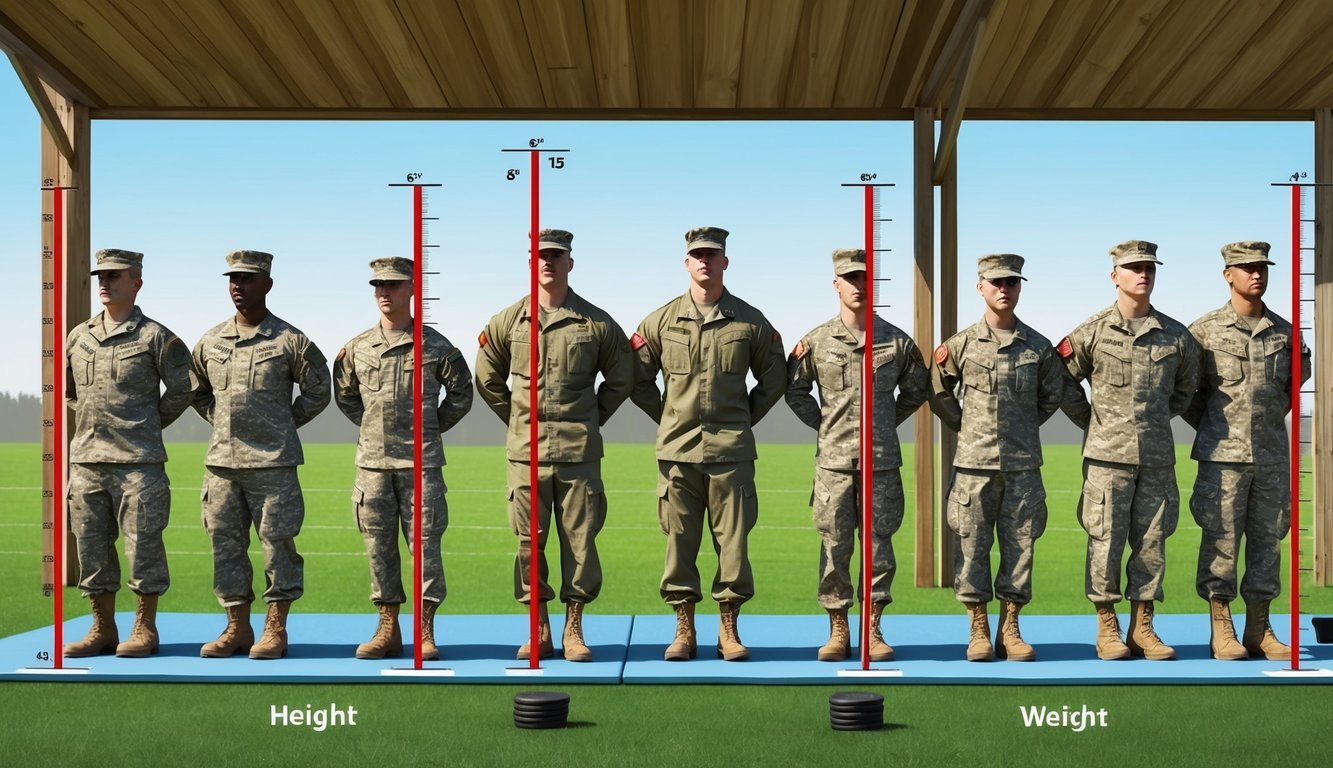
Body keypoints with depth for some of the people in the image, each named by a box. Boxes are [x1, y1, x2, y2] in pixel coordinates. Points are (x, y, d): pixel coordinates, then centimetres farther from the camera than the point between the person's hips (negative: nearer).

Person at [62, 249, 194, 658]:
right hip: (85, 459, 5)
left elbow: (182, 389, 4)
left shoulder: (155, 337, -2)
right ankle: (102, 629, 17)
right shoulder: (78, 337, 12)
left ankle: (145, 629, 6)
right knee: (91, 545, 8)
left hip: (138, 460, -5)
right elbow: (67, 389, 26)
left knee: (142, 544, -2)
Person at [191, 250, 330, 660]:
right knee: (225, 542, 7)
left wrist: (285, 424, 5)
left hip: (272, 461, -4)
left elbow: (318, 391, 6)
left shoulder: (289, 341, -3)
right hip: (221, 460, 5)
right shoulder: (210, 342, 10)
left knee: (277, 542, -1)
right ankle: (237, 627, 16)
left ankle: (275, 629, 7)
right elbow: (198, 391, 25)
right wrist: (222, 422, 13)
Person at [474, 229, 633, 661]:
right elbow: (487, 378, 17)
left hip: (579, 451, -1)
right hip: (526, 450, 1)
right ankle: (539, 632, 13)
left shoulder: (596, 323, 3)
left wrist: (592, 419, 11)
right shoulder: (508, 321, 5)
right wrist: (516, 419, 12)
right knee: (530, 541, 4)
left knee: (580, 540, 1)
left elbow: (621, 378, 15)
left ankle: (573, 630, 11)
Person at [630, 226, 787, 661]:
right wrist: (667, 418, 8)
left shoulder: (750, 322, 5)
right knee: (679, 542, 3)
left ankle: (729, 631, 11)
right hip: (677, 451, 1)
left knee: (732, 541, 1)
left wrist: (744, 420, 9)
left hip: (731, 451, 0)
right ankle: (684, 630, 12)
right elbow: (638, 379, 14)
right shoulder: (661, 320, 6)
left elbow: (773, 380, 14)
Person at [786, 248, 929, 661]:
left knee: (878, 545, 3)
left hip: (883, 461, 0)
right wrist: (823, 424, 6)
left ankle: (873, 631, 12)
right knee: (834, 547, 3)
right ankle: (837, 631, 11)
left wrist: (888, 423, 11)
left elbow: (917, 390, 17)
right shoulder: (816, 341, 2)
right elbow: (794, 390, 13)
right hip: (834, 461, 0)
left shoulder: (897, 341, 3)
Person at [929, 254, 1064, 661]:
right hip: (974, 461, -1)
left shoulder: (1038, 346, 4)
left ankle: (1010, 630, 12)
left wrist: (1023, 428, 13)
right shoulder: (961, 344, 1)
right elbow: (938, 391, 13)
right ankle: (978, 631, 9)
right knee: (971, 544, 0)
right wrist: (964, 426, 9)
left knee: (1020, 544, 4)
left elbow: (1053, 395, 18)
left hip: (1024, 463, 1)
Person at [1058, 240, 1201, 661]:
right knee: (1105, 542, -1)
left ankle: (1142, 629, 13)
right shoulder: (1093, 332, -1)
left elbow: (1186, 387, 23)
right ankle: (1107, 629, 7)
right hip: (1107, 454, -3)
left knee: (1151, 543, 5)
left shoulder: (1176, 336, 7)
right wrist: (1092, 422, 7)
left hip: (1158, 456, 3)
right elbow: (1062, 380, 7)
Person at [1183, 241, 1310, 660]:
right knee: (1221, 539, -2)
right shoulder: (1205, 330, -2)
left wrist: (1277, 416, 13)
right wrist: (1210, 427, 3)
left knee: (1267, 539, 6)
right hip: (1223, 455, -4)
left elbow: (1299, 377, 23)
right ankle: (1221, 630, 4)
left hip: (1272, 454, 4)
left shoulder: (1284, 332, 7)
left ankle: (1259, 630, 13)